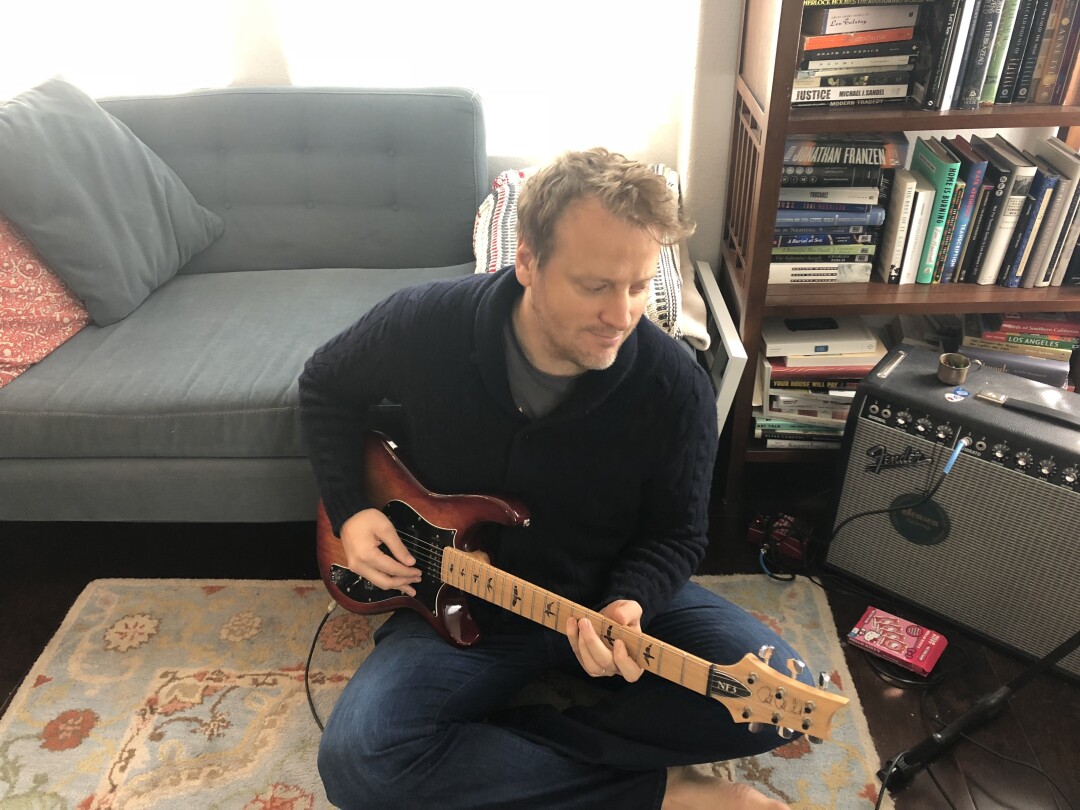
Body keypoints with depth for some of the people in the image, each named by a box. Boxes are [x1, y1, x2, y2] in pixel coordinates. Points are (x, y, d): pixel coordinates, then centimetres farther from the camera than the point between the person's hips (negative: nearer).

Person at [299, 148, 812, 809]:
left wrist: (628, 602, -25)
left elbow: (676, 533, -5)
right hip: (461, 602, 0)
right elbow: (327, 389, 4)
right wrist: (350, 509, -8)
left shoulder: (675, 386, -18)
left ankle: (478, 748, -15)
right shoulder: (422, 328, -17)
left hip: (616, 596, 1)